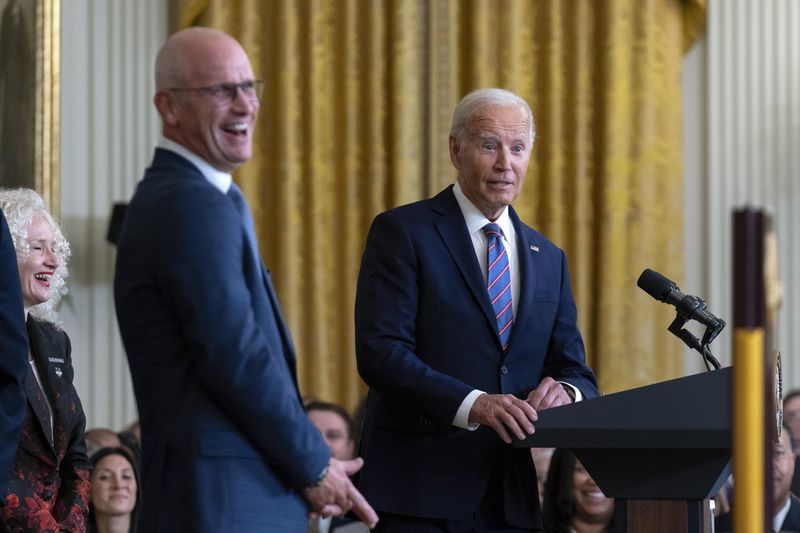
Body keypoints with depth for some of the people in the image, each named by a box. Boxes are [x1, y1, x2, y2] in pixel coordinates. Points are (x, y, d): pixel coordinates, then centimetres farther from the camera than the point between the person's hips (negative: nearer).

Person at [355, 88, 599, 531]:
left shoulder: (548, 260, 17)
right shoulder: (402, 232, -1)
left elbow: (577, 373, 14)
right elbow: (379, 352, -12)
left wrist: (566, 391, -11)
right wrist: (471, 404, -25)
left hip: (511, 496, 5)